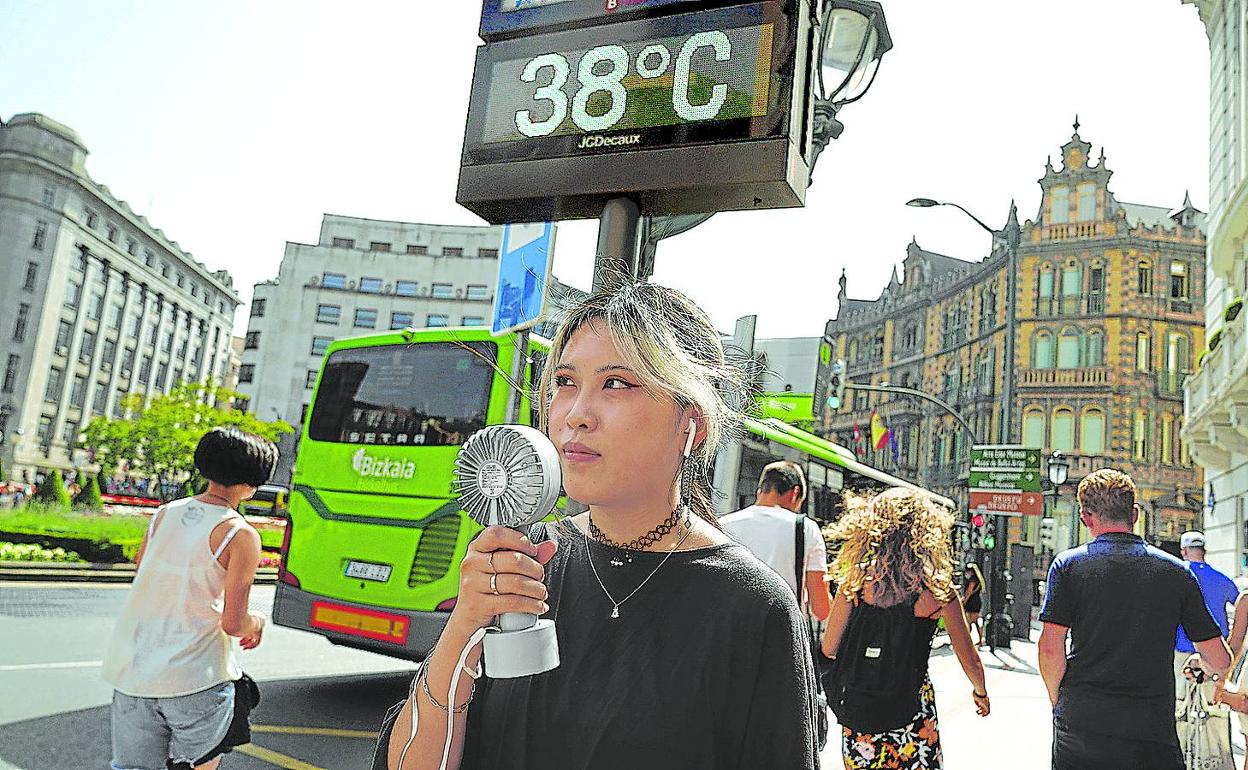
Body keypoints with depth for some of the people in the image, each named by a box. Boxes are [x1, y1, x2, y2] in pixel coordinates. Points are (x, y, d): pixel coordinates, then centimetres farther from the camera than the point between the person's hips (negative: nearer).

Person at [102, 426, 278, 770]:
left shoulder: (165, 514, 6)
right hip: (194, 677, -5)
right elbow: (233, 624, -13)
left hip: (130, 670, 5)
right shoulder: (240, 534, -13)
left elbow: (142, 580, 15)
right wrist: (257, 623, 9)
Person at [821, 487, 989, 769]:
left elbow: (829, 648, -5)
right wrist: (981, 693, 23)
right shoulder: (939, 591, -8)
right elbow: (969, 660, 2)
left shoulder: (855, 583, -7)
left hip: (857, 713, 2)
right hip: (910, 712, -1)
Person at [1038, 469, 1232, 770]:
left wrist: (1059, 702, 7)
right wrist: (1206, 670, 28)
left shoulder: (1068, 564, -3)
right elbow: (1220, 661, 5)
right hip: (1153, 729, 0)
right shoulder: (1176, 571, 2)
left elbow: (1051, 649, -9)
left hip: (1079, 724, 0)